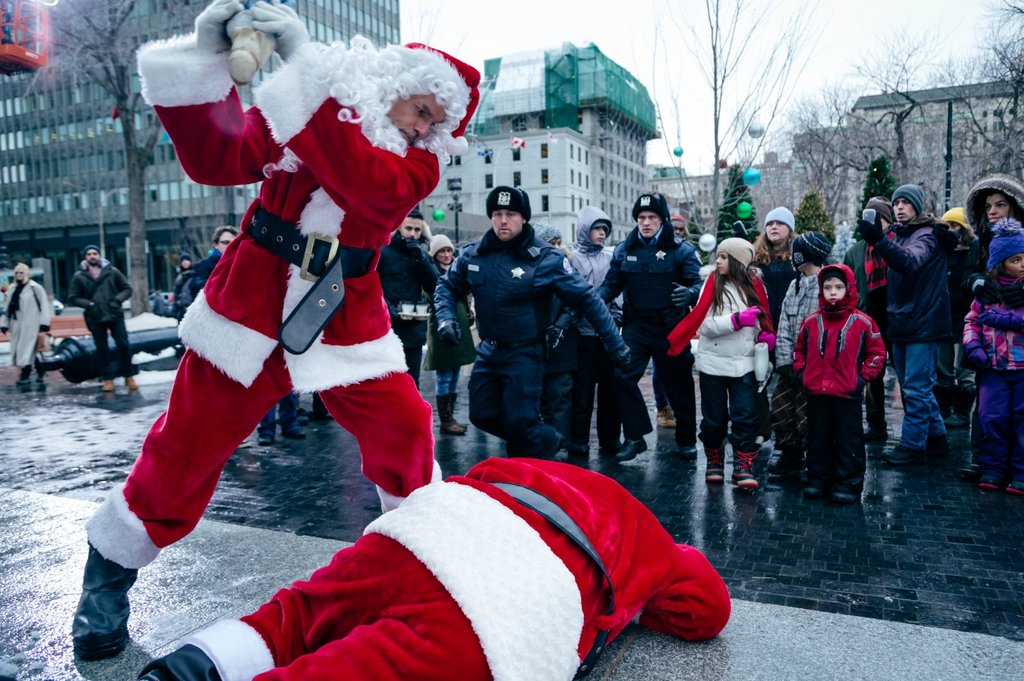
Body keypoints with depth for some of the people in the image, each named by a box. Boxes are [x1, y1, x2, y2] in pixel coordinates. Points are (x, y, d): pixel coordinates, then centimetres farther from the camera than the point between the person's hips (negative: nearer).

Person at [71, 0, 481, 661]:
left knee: (404, 429, -8)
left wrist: (305, 66, -30)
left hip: (347, 321, 1)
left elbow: (368, 183, -26)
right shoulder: (291, 108, 1)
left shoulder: (420, 161, -3)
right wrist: (206, 60, -23)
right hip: (252, 304, 0)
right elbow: (215, 159, -10)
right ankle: (108, 578, 24)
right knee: (188, 444, 4)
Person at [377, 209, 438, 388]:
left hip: (414, 332, 5)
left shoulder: (422, 255, 14)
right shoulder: (382, 252, -2)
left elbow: (433, 287, 1)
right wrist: (390, 311, -18)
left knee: (411, 385, 9)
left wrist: (420, 258, -8)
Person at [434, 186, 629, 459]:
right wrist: (446, 317, -7)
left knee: (520, 421, -9)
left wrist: (614, 343, -12)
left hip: (525, 354, -5)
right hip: (488, 351, 6)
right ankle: (544, 440, 34)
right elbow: (447, 286, 13)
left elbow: (586, 299, -12)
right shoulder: (474, 253, -2)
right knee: (482, 415, 11)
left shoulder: (545, 258, -15)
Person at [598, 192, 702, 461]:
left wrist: (689, 293, -33)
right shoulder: (624, 250, 6)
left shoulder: (681, 250, -4)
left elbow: (699, 282, -10)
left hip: (670, 328, -2)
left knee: (678, 384, 8)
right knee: (622, 377, -10)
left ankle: (686, 439, 26)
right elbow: (612, 284, 8)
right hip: (635, 326, 2)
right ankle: (635, 436, 5)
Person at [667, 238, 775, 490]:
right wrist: (736, 320, -23)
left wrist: (766, 334, -3)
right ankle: (714, 462, 26)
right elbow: (704, 325, -11)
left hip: (744, 364, 1)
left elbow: (763, 319, 18)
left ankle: (743, 467, 4)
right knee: (714, 418, 8)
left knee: (745, 417, -4)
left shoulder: (754, 285, 3)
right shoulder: (713, 284, -3)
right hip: (713, 363, -1)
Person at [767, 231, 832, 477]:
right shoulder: (795, 285, 14)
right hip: (792, 366, 8)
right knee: (780, 410, 13)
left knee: (809, 418, -1)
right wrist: (784, 361, 2)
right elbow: (784, 327, 11)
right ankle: (790, 457, 31)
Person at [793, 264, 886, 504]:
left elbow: (877, 352, 4)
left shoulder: (862, 322, -3)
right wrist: (800, 372, 6)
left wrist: (863, 377, -4)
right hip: (816, 393, 3)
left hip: (847, 394, -3)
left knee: (848, 440, 4)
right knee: (818, 438, 12)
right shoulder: (811, 321, 5)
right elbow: (799, 349, 18)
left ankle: (848, 484, 13)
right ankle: (818, 480, 23)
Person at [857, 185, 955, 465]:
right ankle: (936, 439, 27)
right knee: (913, 387, 15)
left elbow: (910, 261, -31)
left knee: (916, 388, -5)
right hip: (902, 324, 9)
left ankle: (913, 445, 2)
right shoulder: (898, 235, 15)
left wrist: (879, 240, -44)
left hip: (923, 324, -8)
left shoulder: (927, 235, -10)